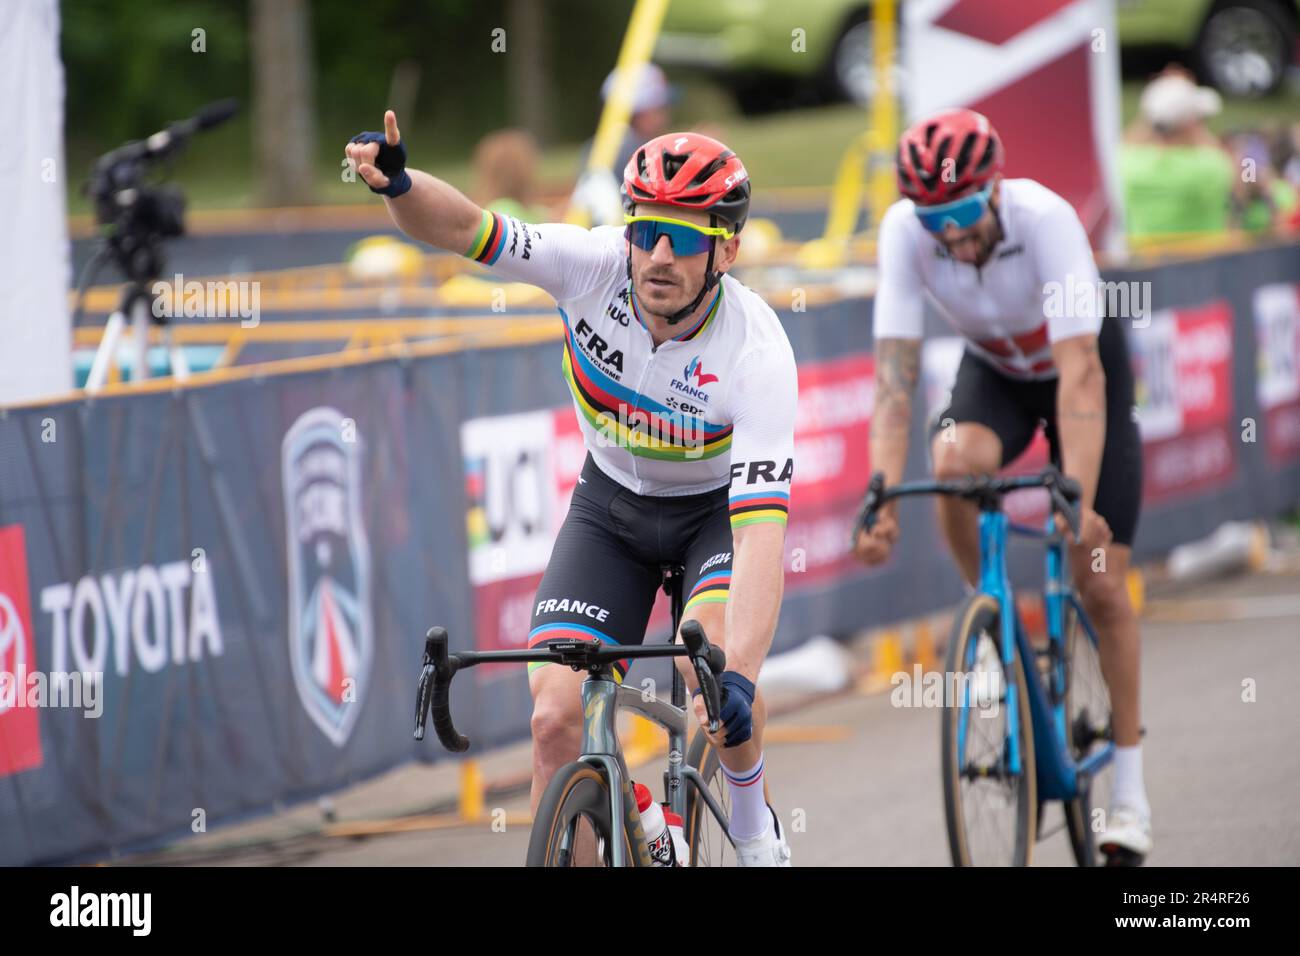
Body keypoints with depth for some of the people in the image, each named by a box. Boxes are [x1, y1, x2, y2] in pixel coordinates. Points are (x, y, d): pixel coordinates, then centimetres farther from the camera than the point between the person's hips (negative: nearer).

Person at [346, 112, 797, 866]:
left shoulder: (756, 352, -33)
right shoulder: (597, 267, -25)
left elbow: (762, 530, -39)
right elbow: (463, 227, -32)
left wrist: (739, 677, -52)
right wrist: (398, 183, -56)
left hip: (716, 507, -2)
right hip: (611, 505, 2)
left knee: (711, 657, -30)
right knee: (555, 716, -14)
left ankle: (754, 825, 1)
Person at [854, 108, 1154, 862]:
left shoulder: (1045, 219, -37)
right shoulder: (905, 232, -28)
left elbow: (1080, 374, -41)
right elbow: (895, 374, -28)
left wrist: (1078, 500, -50)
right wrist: (882, 500, -37)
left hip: (1082, 364, -2)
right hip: (996, 370, 2)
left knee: (1101, 585, -8)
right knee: (956, 461, -34)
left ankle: (1130, 789, 4)